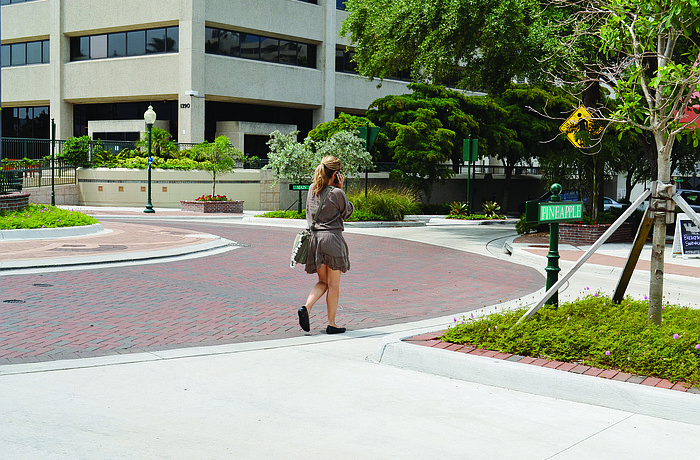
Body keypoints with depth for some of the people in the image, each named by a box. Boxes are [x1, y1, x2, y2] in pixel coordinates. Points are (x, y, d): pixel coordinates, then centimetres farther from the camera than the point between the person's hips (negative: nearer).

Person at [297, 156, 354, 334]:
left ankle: (306, 307, -8)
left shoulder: (312, 190, 8)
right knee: (333, 284, 4)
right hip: (332, 238, -6)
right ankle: (331, 324, 8)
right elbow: (348, 212, 4)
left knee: (323, 281, 16)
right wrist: (341, 188, 1)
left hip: (314, 239, 6)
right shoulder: (336, 193, -10)